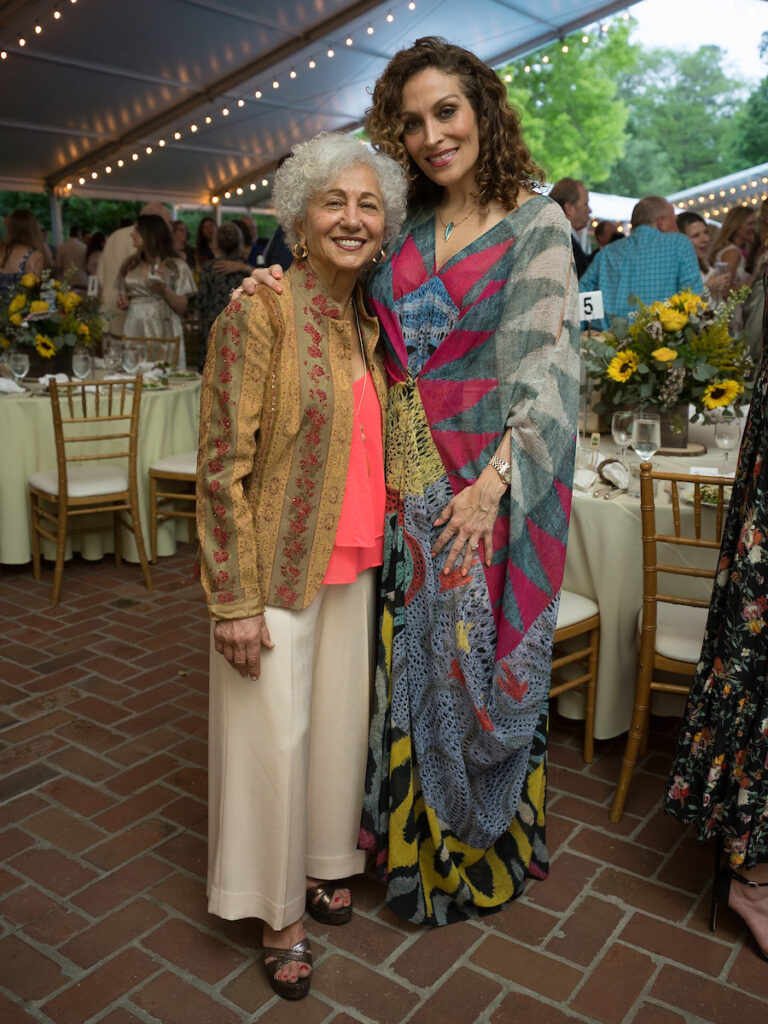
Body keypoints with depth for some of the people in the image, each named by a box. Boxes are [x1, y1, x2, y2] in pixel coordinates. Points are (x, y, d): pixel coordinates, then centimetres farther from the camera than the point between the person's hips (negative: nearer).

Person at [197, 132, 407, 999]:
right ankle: (278, 914, 28)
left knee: (338, 721, 18)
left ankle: (320, 863, 42)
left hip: (353, 566, 7)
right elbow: (222, 467, -17)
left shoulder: (368, 322, 7)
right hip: (276, 569, -6)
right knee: (276, 737, 6)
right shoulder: (259, 312, -15)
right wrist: (237, 601, -19)